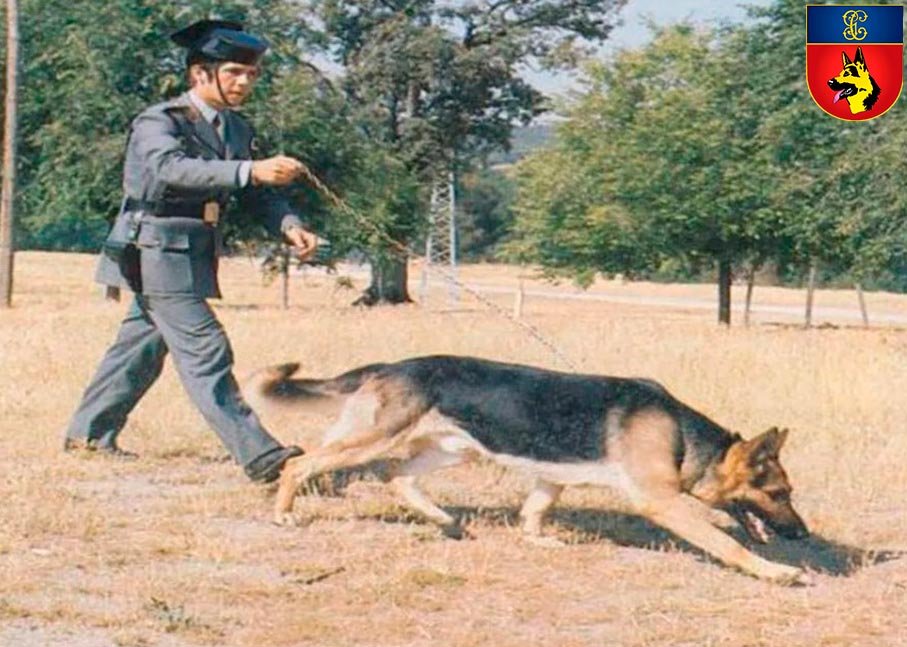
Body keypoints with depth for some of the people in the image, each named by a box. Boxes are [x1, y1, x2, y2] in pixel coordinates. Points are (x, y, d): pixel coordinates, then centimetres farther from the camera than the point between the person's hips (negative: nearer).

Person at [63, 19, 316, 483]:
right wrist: (251, 170, -44)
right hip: (157, 249, -9)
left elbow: (256, 194, 11)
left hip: (194, 254, 9)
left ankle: (88, 432, 30)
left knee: (143, 344, 16)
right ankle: (257, 455, -19)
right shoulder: (158, 122, -13)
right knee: (204, 349, -13)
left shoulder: (236, 130, 13)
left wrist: (289, 226, -12)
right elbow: (173, 169, -33)